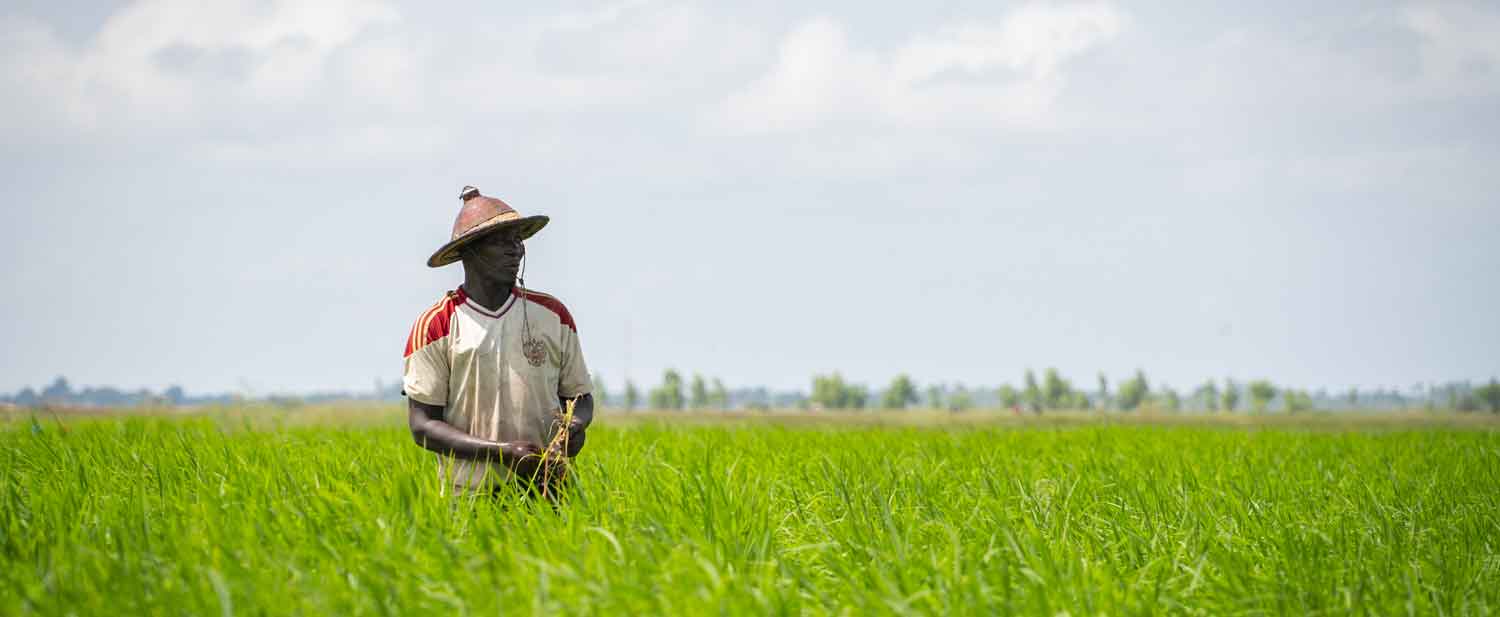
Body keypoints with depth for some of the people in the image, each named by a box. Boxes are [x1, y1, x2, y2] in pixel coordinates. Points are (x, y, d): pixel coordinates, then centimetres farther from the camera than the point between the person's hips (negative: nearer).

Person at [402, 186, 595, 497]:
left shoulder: (553, 314, 11)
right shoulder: (436, 326, 0)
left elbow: (579, 397, 20)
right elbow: (422, 425, -3)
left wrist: (576, 424, -4)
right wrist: (503, 451, -15)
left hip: (547, 489, 2)